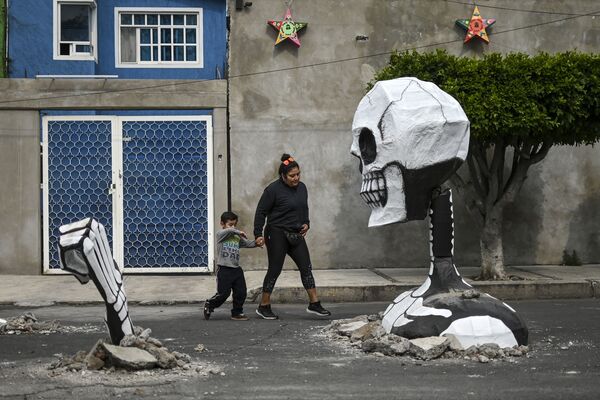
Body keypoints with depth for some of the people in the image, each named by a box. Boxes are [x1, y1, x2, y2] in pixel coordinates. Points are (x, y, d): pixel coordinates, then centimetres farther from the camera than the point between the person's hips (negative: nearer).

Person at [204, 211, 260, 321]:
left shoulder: (237, 237, 16)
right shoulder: (220, 234, -2)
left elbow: (248, 243, 9)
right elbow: (229, 230, -22)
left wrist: (256, 242, -9)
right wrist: (239, 232, -8)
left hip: (236, 269, 6)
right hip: (224, 269, -6)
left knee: (241, 293, 4)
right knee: (223, 293, -6)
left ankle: (237, 313, 19)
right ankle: (209, 305, 18)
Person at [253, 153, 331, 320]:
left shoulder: (301, 187, 8)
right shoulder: (273, 189, -12)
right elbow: (261, 212, -9)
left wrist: (306, 223, 6)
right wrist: (258, 234, -12)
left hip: (296, 235, 6)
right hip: (277, 235, -6)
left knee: (306, 268, 2)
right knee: (274, 270, -1)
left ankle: (314, 304, 8)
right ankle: (263, 307, 10)